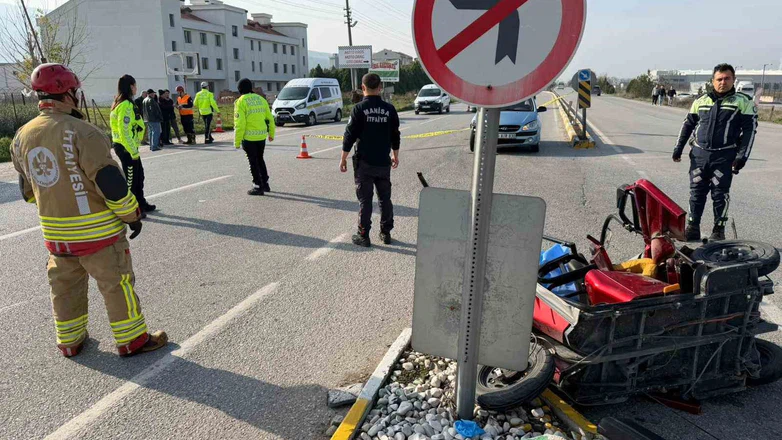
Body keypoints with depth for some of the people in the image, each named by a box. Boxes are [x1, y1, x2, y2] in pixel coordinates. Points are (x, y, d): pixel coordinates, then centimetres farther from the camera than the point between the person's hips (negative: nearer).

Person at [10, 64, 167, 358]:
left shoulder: (23, 136, 3)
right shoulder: (81, 132, -20)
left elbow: (28, 189, 14)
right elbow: (110, 182, -22)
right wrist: (132, 215, -9)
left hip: (55, 234, 7)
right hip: (97, 231, -7)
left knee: (65, 286, 21)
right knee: (117, 284, 6)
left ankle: (69, 341, 35)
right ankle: (132, 341, 18)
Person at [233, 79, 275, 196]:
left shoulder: (240, 102, -9)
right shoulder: (260, 99, 8)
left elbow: (239, 124, -15)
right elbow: (270, 118, 12)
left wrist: (237, 141, -10)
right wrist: (271, 134, 22)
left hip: (249, 137, -5)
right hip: (262, 136, 5)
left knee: (253, 162, 4)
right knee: (260, 159, 21)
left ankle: (258, 186, 8)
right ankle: (265, 184, 25)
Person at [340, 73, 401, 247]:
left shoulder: (359, 109, -9)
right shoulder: (389, 109, 2)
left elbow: (350, 135, -9)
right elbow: (395, 136, 9)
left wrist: (343, 158, 0)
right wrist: (395, 156, 22)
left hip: (364, 162, -3)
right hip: (384, 162, 3)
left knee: (365, 199, 2)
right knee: (385, 198, 13)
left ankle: (363, 236, 6)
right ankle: (386, 233, 20)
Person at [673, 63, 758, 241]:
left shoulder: (743, 102, 0)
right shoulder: (701, 101, 10)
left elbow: (749, 130, -3)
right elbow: (688, 125, 16)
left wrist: (742, 156, -11)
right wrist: (678, 148, 10)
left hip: (724, 157, -3)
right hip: (699, 154, 3)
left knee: (720, 194, 2)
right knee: (696, 192, 5)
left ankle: (719, 230, 13)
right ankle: (693, 227, 14)